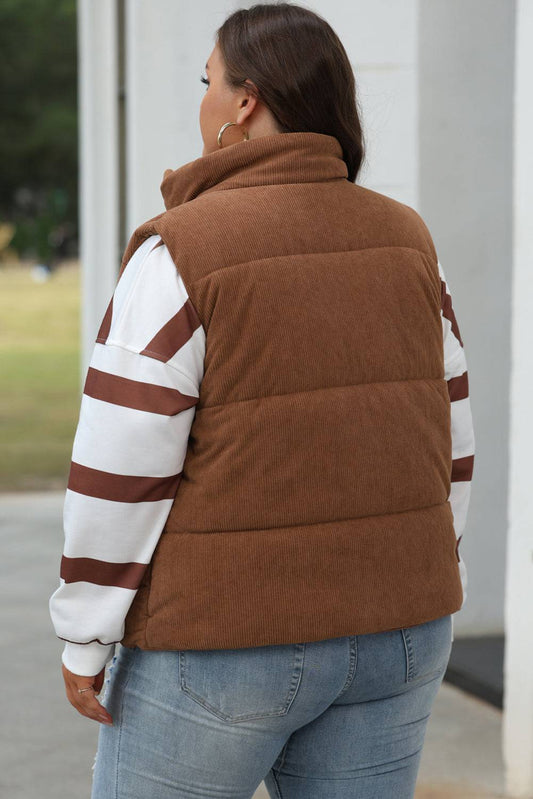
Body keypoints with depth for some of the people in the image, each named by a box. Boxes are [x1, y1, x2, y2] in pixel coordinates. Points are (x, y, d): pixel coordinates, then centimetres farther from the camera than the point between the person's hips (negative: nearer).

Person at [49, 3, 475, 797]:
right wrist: (424, 598, 17)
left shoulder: (182, 251, -16)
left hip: (226, 638, -5)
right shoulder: (401, 242, 2)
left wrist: (85, 639, -8)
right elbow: (441, 438, 7)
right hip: (382, 629, 5)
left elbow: (122, 472, -17)